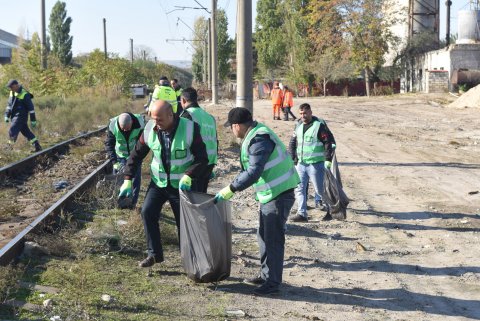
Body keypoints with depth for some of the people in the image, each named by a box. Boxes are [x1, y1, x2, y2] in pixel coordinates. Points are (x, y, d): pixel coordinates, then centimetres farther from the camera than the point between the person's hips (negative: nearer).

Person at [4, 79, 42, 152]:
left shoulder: (24, 94, -16)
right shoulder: (12, 93, 8)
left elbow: (31, 108, -14)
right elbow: (9, 105, 18)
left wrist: (33, 120, -13)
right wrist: (7, 115, 11)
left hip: (21, 117, -8)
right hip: (15, 116, 8)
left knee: (12, 131, -13)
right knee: (26, 132, 11)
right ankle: (37, 146, 18)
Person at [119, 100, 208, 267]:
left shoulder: (189, 129, -18)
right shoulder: (150, 129, -10)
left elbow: (202, 158, -14)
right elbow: (136, 155, 1)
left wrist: (188, 176, -29)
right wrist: (127, 180, -6)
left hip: (181, 185, -3)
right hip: (158, 183, 3)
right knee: (147, 212, -10)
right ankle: (154, 254, 3)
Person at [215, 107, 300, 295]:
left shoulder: (259, 139, -22)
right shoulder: (255, 135, 11)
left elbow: (254, 172, -28)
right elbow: (250, 169, 18)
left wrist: (230, 190, -25)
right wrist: (234, 186, 18)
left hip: (279, 194, -11)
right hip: (270, 194, 11)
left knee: (273, 239, -4)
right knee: (264, 236, 18)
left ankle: (273, 282, 4)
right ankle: (265, 276, 29)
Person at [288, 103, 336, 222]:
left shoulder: (320, 125, -10)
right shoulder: (298, 125, 10)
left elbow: (329, 142, -13)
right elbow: (292, 143, 19)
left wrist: (328, 160, -17)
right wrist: (291, 158, 11)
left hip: (315, 164, -6)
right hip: (300, 163, 6)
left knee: (320, 190, 2)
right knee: (299, 189, 3)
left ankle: (330, 210, 21)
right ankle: (302, 214, 8)